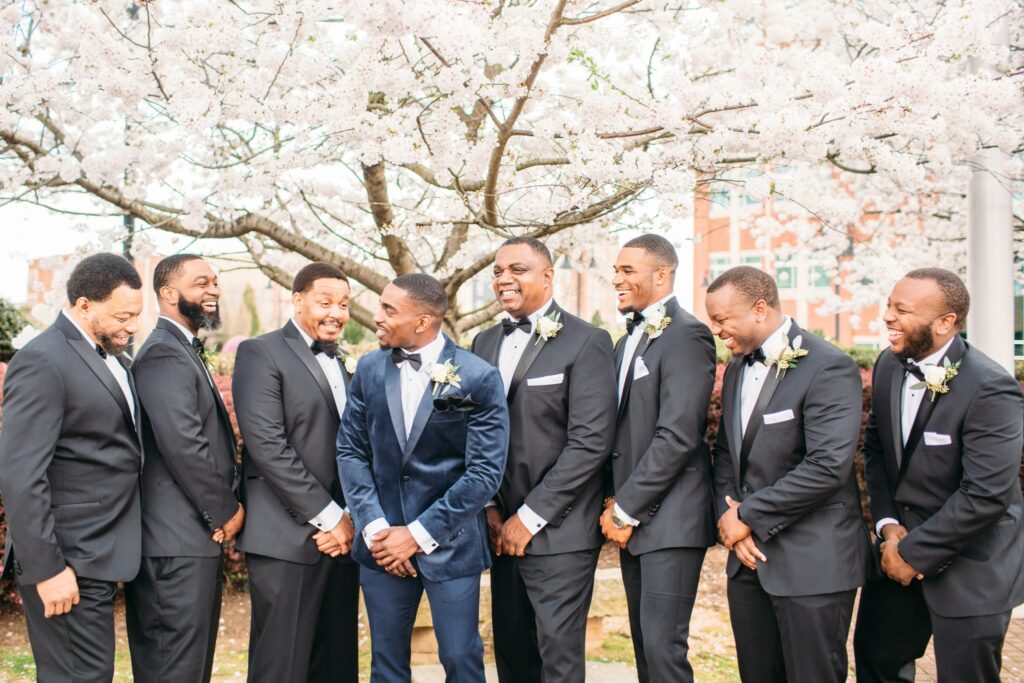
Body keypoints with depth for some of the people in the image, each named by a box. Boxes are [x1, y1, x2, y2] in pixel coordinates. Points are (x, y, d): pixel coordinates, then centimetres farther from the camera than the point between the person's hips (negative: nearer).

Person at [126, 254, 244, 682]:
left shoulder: (185, 350, 18)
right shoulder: (164, 354, -14)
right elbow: (182, 444, -22)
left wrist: (222, 510, 6)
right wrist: (226, 510, -11)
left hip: (198, 536, 10)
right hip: (180, 540, -10)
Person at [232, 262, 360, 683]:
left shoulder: (343, 364, 18)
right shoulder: (261, 353, -3)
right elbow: (267, 446, -14)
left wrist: (349, 519, -2)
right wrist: (328, 516, -13)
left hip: (342, 535, 7)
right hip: (288, 537, -6)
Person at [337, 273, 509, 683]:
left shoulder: (479, 379, -10)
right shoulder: (370, 369, 3)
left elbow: (485, 472, -12)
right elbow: (350, 450, 5)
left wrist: (420, 534, -13)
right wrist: (374, 526, -7)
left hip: (450, 542, -3)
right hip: (383, 541, 4)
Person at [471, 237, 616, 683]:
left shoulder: (587, 342, -7)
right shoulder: (485, 343, 13)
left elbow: (590, 442, -14)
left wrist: (530, 516, -14)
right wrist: (489, 509, 1)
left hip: (558, 531, -6)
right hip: (503, 529, 6)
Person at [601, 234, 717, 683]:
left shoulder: (686, 335, -12)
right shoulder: (628, 341, 17)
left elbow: (677, 436, -19)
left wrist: (625, 510, -14)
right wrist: (615, 502, 5)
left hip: (669, 519, -9)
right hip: (632, 517, 9)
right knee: (645, 643, 13)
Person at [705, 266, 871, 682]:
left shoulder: (828, 368, -14)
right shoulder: (738, 368, 12)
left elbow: (828, 466, -23)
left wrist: (748, 516, -15)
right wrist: (728, 512, -2)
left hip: (812, 563, -7)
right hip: (748, 556, 7)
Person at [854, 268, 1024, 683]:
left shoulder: (990, 390, -23)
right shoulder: (889, 365, -1)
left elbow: (987, 496, -26)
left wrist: (914, 552, -18)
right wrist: (888, 524, -6)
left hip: (968, 570, -7)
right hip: (899, 545, 7)